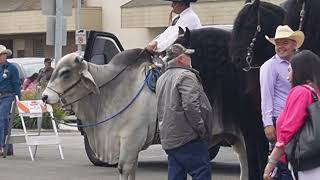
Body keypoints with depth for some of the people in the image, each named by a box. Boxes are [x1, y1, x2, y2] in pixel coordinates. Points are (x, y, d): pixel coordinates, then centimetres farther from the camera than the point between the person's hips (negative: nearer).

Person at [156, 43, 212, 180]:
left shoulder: (161, 80, 19)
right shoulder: (186, 76, -10)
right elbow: (191, 105, -21)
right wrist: (201, 129, -14)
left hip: (168, 140, 9)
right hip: (188, 138, -9)